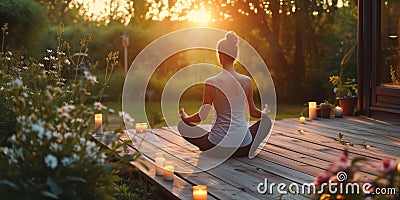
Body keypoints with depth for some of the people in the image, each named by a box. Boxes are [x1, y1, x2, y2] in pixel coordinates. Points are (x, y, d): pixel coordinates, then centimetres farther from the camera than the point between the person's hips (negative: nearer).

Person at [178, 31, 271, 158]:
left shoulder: (211, 83, -11)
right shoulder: (247, 81, -4)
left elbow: (202, 116, -2)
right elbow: (253, 112, 10)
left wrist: (185, 117, 20)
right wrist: (267, 114, 32)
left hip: (218, 145, -3)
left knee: (182, 125, 19)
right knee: (267, 121, 31)